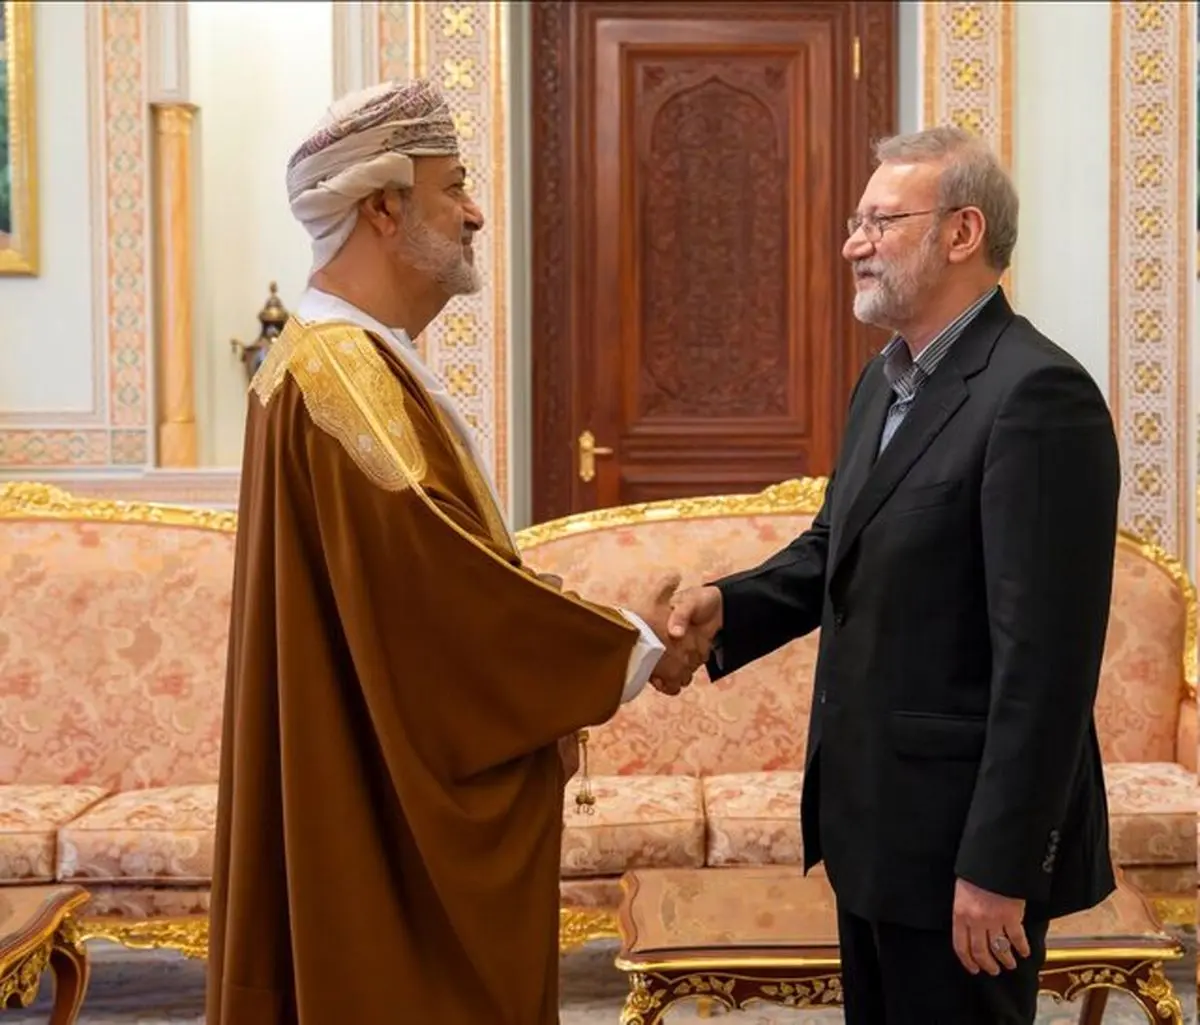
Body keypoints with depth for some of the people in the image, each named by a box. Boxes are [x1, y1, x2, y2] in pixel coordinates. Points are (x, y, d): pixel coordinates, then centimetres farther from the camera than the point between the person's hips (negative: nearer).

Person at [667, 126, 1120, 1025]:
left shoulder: (1038, 395, -21)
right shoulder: (887, 378, 10)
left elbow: (1046, 657, -23)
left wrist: (998, 866, -23)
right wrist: (729, 606, -3)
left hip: (963, 829, -9)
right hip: (874, 813, 9)